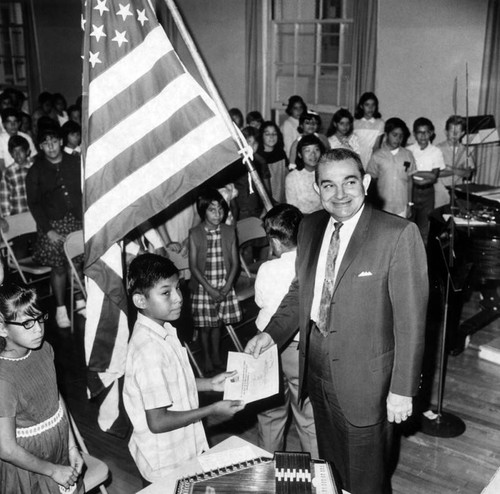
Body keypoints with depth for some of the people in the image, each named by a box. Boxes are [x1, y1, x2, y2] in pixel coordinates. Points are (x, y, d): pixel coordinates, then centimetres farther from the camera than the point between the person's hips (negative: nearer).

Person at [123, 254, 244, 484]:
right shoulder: (150, 349, -30)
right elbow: (158, 422, -27)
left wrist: (209, 384, 3)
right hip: (166, 465, -8)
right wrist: (213, 410, -21)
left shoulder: (163, 331, -2)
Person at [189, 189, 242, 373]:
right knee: (204, 324, 7)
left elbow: (234, 262, 0)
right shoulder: (194, 234, -10)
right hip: (203, 286, -2)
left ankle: (216, 355, 31)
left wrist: (227, 286, -11)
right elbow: (193, 266, -9)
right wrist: (210, 289, -14)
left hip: (224, 287, 2)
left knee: (217, 323, 12)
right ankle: (206, 357, 26)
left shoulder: (229, 232, -3)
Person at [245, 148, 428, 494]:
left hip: (365, 378, -5)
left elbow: (410, 318, -16)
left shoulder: (398, 235, -19)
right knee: (329, 464, 25)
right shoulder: (310, 227, 1)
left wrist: (403, 388, -15)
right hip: (316, 368, 6)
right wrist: (272, 333, -2)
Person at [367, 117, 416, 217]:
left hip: (402, 207, 1)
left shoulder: (407, 155, 3)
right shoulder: (377, 156, -1)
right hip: (382, 206, -1)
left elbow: (409, 180, 7)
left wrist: (409, 204, 6)